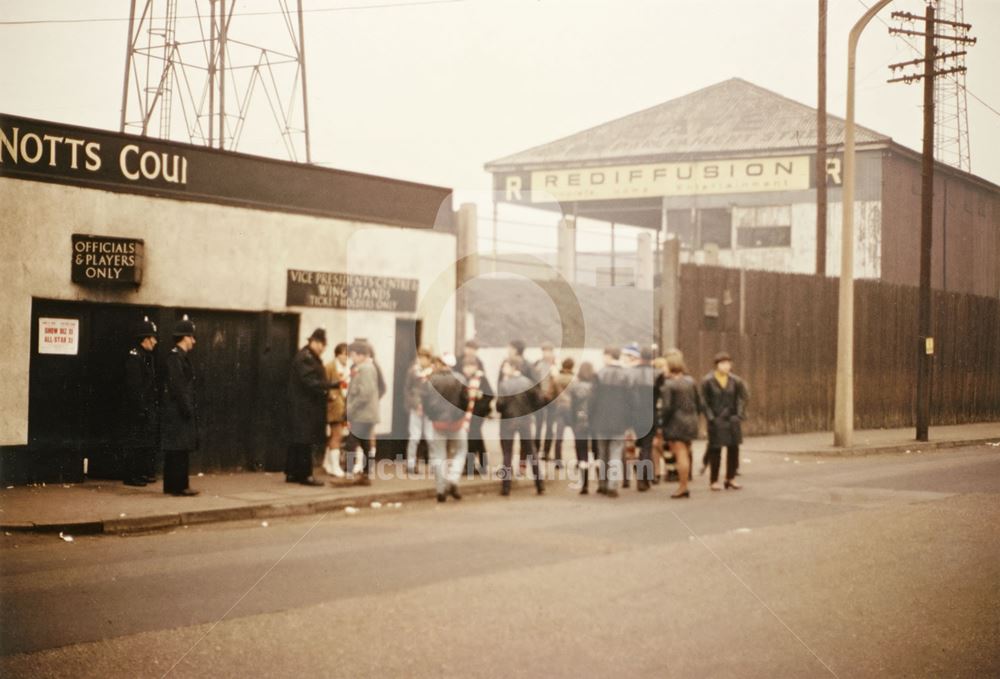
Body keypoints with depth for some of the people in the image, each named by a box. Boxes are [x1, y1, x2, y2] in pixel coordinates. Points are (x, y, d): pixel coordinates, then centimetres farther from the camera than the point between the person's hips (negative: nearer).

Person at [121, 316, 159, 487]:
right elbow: (133, 386, -19)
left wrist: (155, 406, 13)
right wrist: (141, 408, -21)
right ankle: (131, 476, 1)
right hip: (137, 408, -9)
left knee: (148, 442, 13)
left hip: (149, 407, 9)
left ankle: (145, 473, 20)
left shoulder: (149, 356, 15)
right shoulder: (134, 356, -14)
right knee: (135, 444, -4)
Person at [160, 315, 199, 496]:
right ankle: (179, 485, -5)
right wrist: (187, 409, -20)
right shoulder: (175, 356, -14)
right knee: (180, 449, -7)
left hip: (179, 412, 10)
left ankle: (172, 485, 16)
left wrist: (190, 409, 16)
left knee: (176, 450, 12)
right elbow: (177, 386, -20)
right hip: (178, 412, -10)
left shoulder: (181, 356, 16)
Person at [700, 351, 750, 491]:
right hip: (716, 421, -4)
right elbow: (704, 401, -6)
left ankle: (731, 478, 18)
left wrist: (739, 414, -2)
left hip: (732, 419, 4)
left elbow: (744, 397, 9)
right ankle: (714, 480, 9)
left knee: (733, 448, 6)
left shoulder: (735, 380, 3)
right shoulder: (708, 381, -7)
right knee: (715, 450, 1)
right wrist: (711, 417, -13)